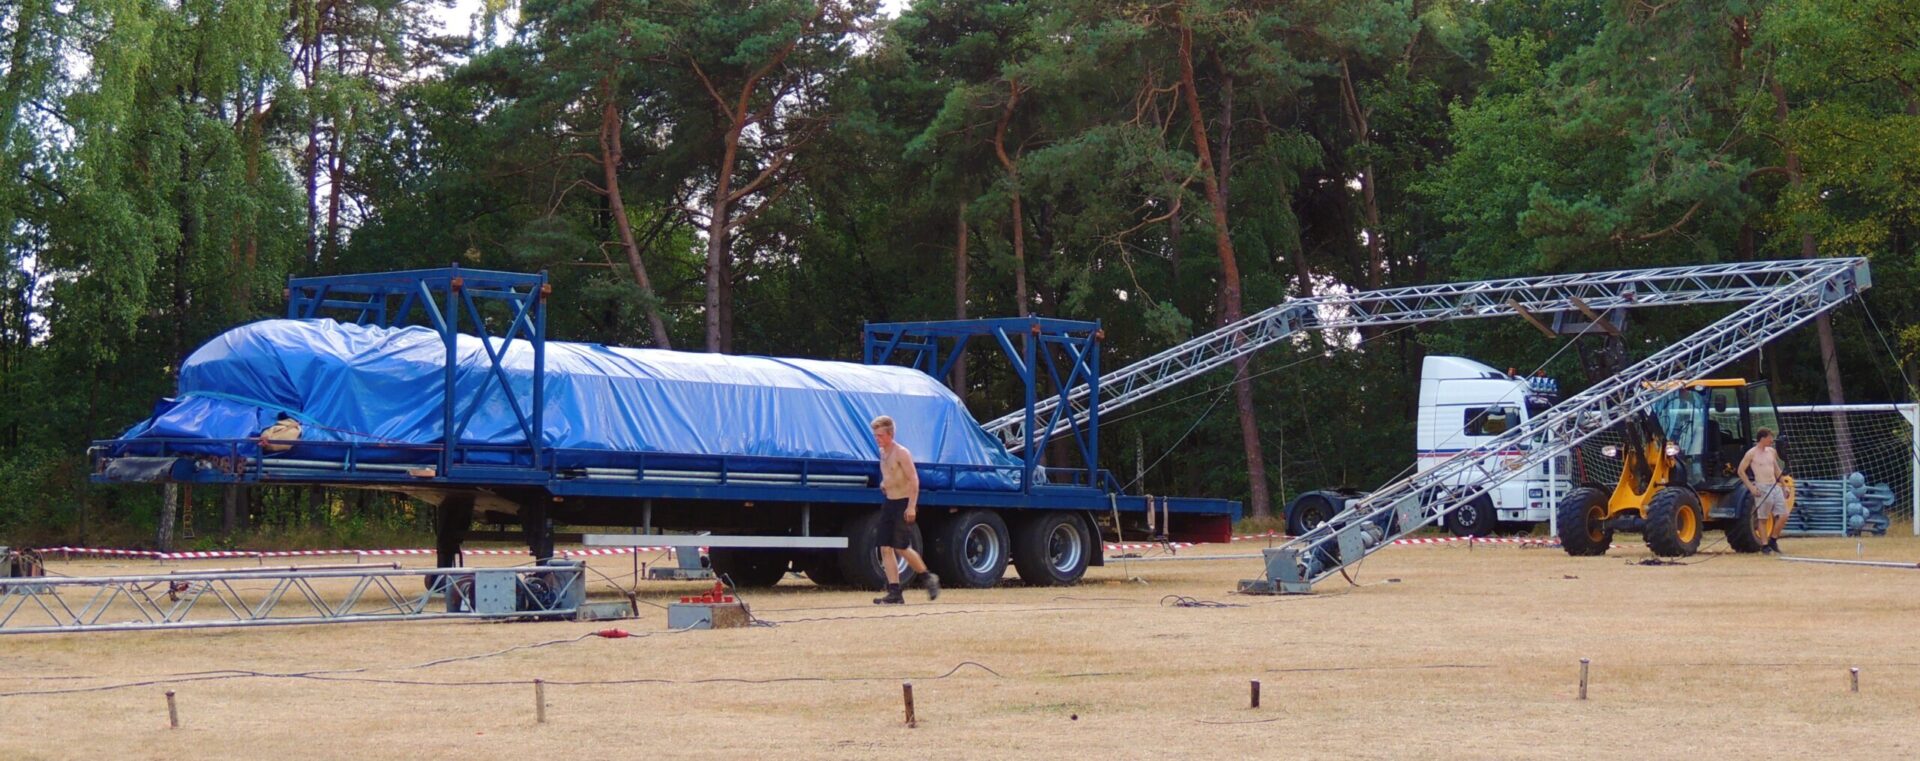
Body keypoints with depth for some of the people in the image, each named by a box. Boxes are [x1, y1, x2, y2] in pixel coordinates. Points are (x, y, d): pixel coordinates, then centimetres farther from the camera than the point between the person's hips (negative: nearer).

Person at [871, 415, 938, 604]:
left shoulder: (901, 453, -14)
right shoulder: (882, 453, 12)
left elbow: (914, 480, -18)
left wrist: (911, 506, -25)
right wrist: (884, 483, 9)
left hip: (904, 504, -8)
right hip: (889, 503, 8)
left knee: (902, 548, -9)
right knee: (886, 548, 0)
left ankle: (928, 579, 10)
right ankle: (894, 593, -1)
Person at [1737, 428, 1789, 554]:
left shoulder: (1772, 451, 12)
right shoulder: (1752, 453, -7)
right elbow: (1741, 471, -6)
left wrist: (1784, 486, 19)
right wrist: (1751, 487, -12)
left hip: (1775, 487, 6)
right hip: (1762, 489, -6)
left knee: (1783, 516, -1)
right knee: (1763, 518, 0)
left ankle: (1773, 540, 16)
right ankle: (1765, 545, 8)